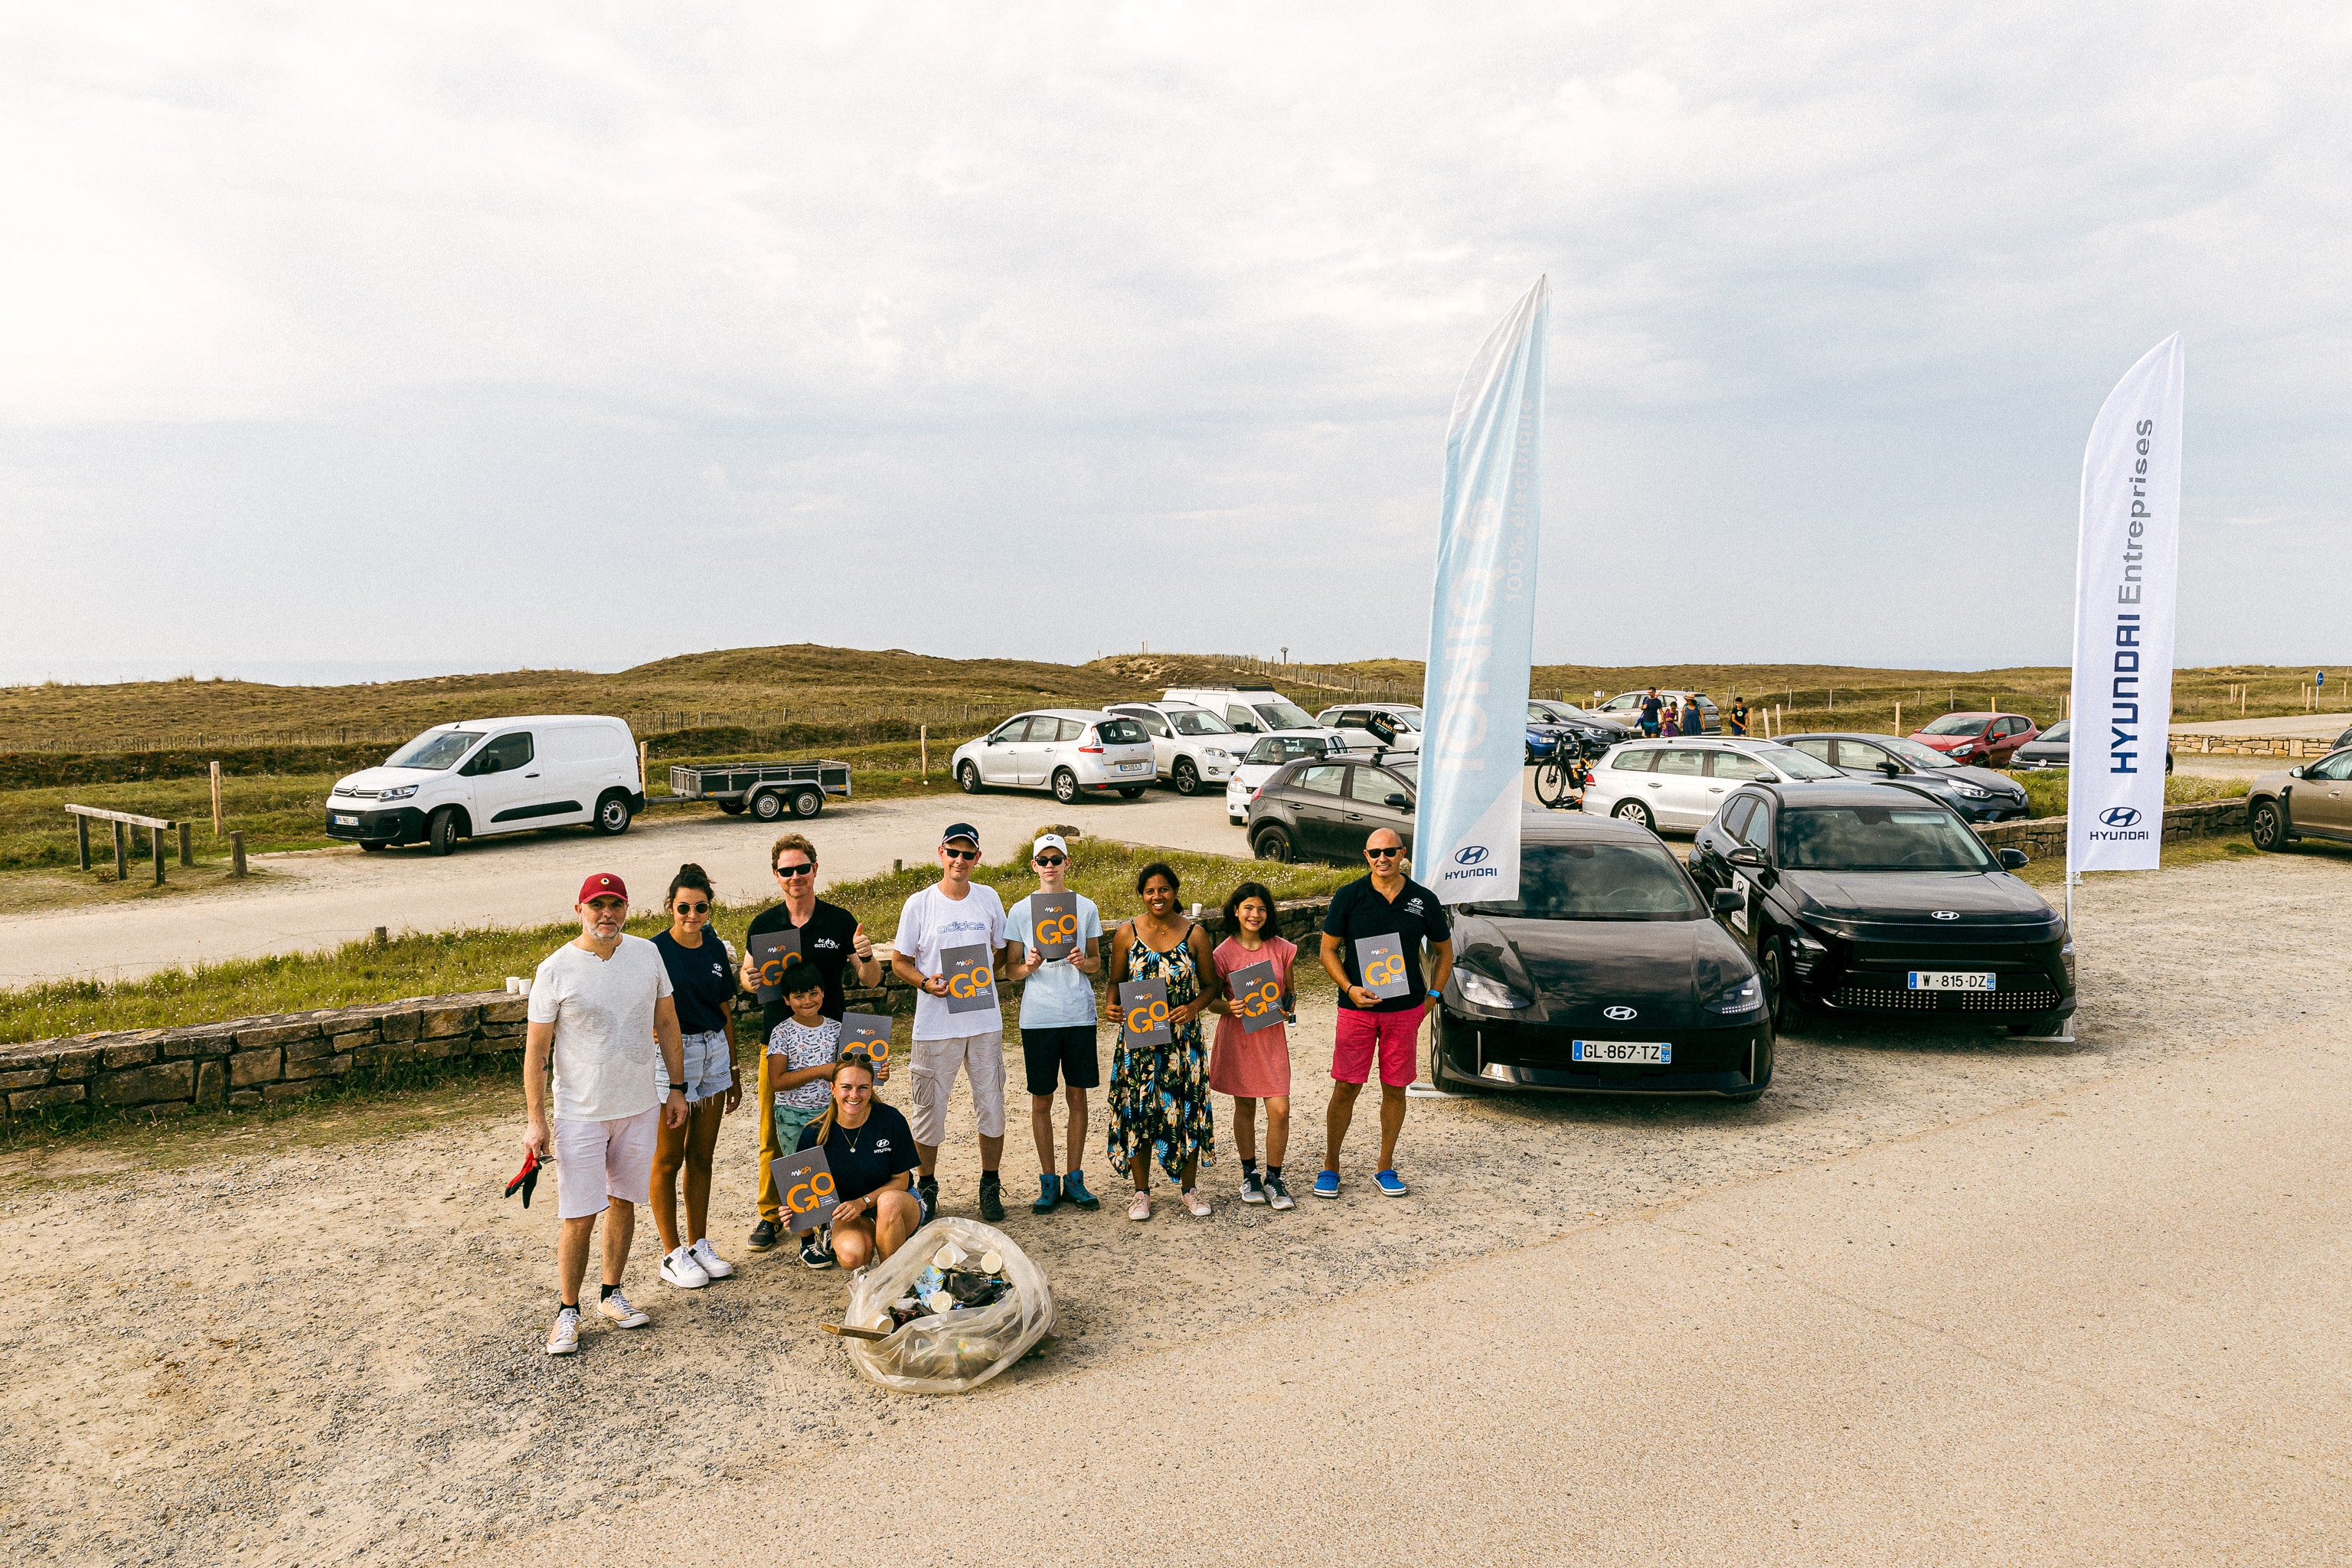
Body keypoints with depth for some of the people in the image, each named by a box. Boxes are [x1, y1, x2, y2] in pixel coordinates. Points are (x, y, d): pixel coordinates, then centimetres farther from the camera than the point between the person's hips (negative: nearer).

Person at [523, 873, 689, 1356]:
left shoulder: (646, 954, -1)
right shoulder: (555, 970, -12)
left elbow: (667, 1023, 8)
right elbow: (536, 1049, -8)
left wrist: (677, 1088, 8)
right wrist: (535, 1120, -10)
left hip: (640, 1107, 4)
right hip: (580, 1112, -3)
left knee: (623, 1201, 15)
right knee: (578, 1216, 0)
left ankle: (612, 1293, 31)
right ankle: (568, 1311, 17)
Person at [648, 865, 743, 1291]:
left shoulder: (715, 949, 6)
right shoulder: (656, 951, -11)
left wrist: (734, 1072, 17)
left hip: (714, 1052, 6)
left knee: (702, 1157, 13)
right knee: (669, 1159, 5)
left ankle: (699, 1245, 25)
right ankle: (672, 1255, 16)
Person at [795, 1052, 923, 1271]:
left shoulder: (891, 1120, -14)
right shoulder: (814, 1134, -11)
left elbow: (900, 1180, -7)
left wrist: (863, 1202, -21)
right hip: (847, 1216, 0)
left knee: (889, 1201, -37)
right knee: (851, 1256, -33)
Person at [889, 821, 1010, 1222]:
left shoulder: (989, 899, 5)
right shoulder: (919, 905, -3)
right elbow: (899, 961, 2)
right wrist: (926, 983, -15)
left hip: (985, 1020, 2)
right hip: (936, 1024, -2)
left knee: (991, 1103, 7)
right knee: (930, 1106, 5)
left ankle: (990, 1184, 23)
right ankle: (927, 1185, 24)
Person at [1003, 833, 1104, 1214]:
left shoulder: (1086, 907, 5)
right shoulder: (1020, 911, 2)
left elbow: (1097, 964, 11)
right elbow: (1010, 970, 5)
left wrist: (1083, 962, -11)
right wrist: (1029, 966, -16)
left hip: (1079, 1014, 1)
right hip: (1037, 1017, -1)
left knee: (1077, 1094, 6)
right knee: (1041, 1098, 4)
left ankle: (1075, 1178, 17)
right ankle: (1048, 1181, 16)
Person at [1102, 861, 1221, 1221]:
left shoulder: (1195, 934, -1)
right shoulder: (1127, 934, 0)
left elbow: (1212, 985, 3)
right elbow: (1115, 981, 8)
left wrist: (1193, 1007, -15)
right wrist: (1111, 1005, -13)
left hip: (1183, 1037, 0)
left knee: (1186, 1108, 5)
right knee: (1138, 1110, 4)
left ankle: (1189, 1187, 23)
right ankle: (1141, 1191, 19)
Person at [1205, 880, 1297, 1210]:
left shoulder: (1281, 948, 0)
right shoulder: (1224, 953, -5)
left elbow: (1289, 992, 12)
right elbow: (1211, 1000, 0)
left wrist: (1287, 1008, -10)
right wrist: (1229, 1007, -20)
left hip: (1272, 1036, 1)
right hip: (1238, 1037, -1)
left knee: (1279, 1109, -6)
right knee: (1244, 1107, 10)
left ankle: (1274, 1179, 11)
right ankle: (1249, 1175, 27)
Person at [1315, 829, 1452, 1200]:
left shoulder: (1424, 900, 2)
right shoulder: (1348, 897, -3)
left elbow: (1444, 951, 13)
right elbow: (1328, 950, 1)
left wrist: (1430, 998, 4)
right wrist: (1350, 988, -13)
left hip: (1405, 1010, 2)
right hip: (1357, 1008, -1)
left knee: (1395, 1088, 8)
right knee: (1346, 1087, 0)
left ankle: (1386, 1168, 22)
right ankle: (1330, 1167, 13)